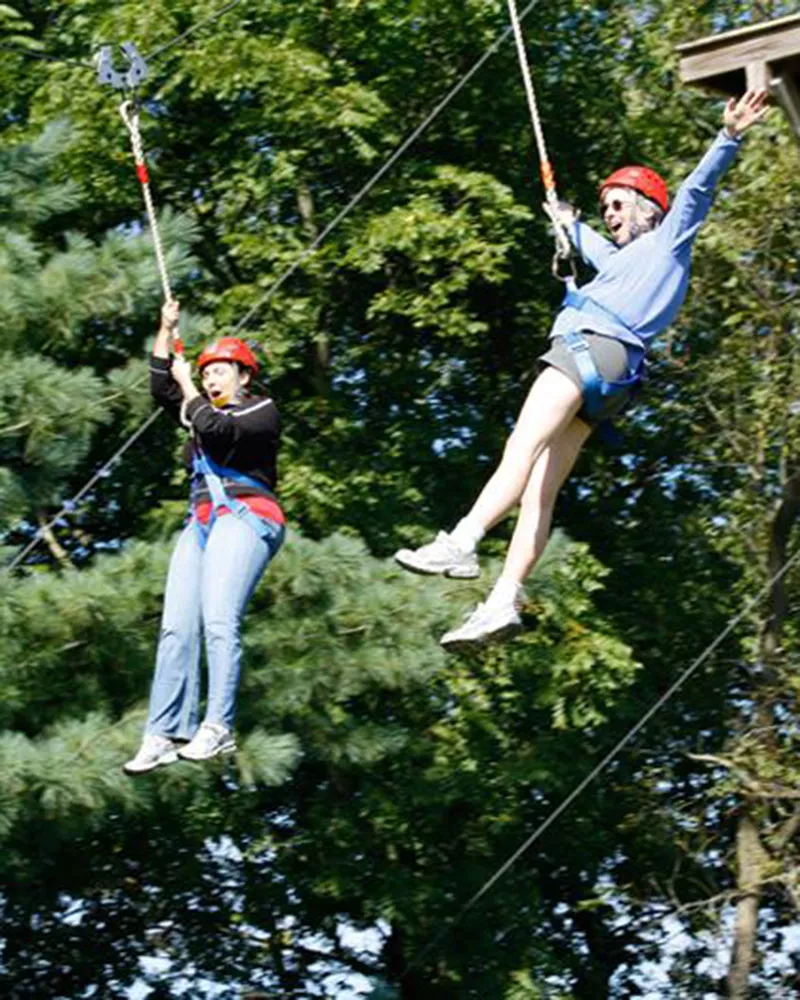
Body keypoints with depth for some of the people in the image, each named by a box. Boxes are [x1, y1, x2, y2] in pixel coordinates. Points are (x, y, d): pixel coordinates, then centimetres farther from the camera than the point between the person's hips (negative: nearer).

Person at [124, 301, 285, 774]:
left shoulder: (263, 411, 6)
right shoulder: (209, 413, 30)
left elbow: (217, 431, -11)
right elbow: (162, 391, 23)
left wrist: (188, 385, 1)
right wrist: (167, 334, 18)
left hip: (246, 517, -7)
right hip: (201, 522, 7)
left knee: (219, 620, -24)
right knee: (177, 628, -9)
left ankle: (218, 727, -32)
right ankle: (164, 735, -16)